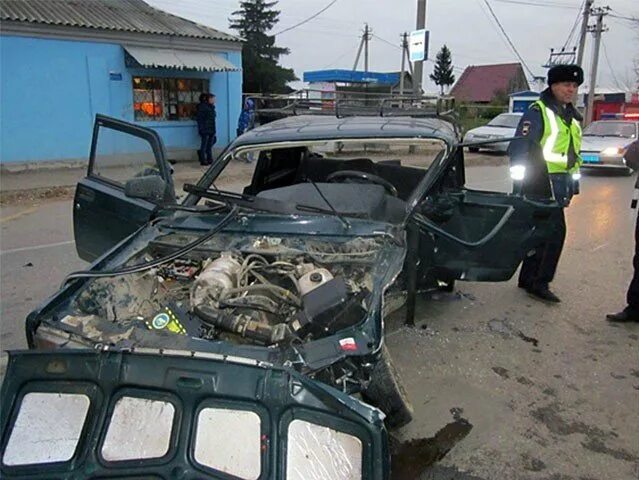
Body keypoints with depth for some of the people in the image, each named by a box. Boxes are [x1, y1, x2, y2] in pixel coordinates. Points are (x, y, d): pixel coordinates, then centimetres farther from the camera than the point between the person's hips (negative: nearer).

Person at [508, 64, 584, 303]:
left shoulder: (572, 116, 19)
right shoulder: (538, 111, -8)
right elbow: (519, 146, -15)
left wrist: (574, 182, 24)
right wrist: (519, 177, -20)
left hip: (558, 186, 9)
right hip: (542, 183, -9)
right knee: (555, 231, -11)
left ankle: (528, 279, 22)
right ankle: (540, 283, -3)